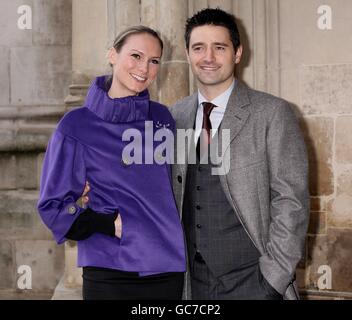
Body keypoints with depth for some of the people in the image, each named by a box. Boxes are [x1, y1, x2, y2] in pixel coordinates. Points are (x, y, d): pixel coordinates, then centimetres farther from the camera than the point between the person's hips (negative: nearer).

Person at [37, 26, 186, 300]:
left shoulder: (162, 117, 6)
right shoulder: (78, 125, -5)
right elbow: (53, 205, -3)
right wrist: (111, 224, -13)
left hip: (168, 267, 4)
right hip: (110, 271, -4)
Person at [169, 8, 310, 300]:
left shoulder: (273, 113, -7)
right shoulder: (175, 116, 5)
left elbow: (291, 201, -9)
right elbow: (172, 196, 12)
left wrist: (273, 277, -13)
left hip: (251, 280, -3)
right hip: (195, 281, 4)